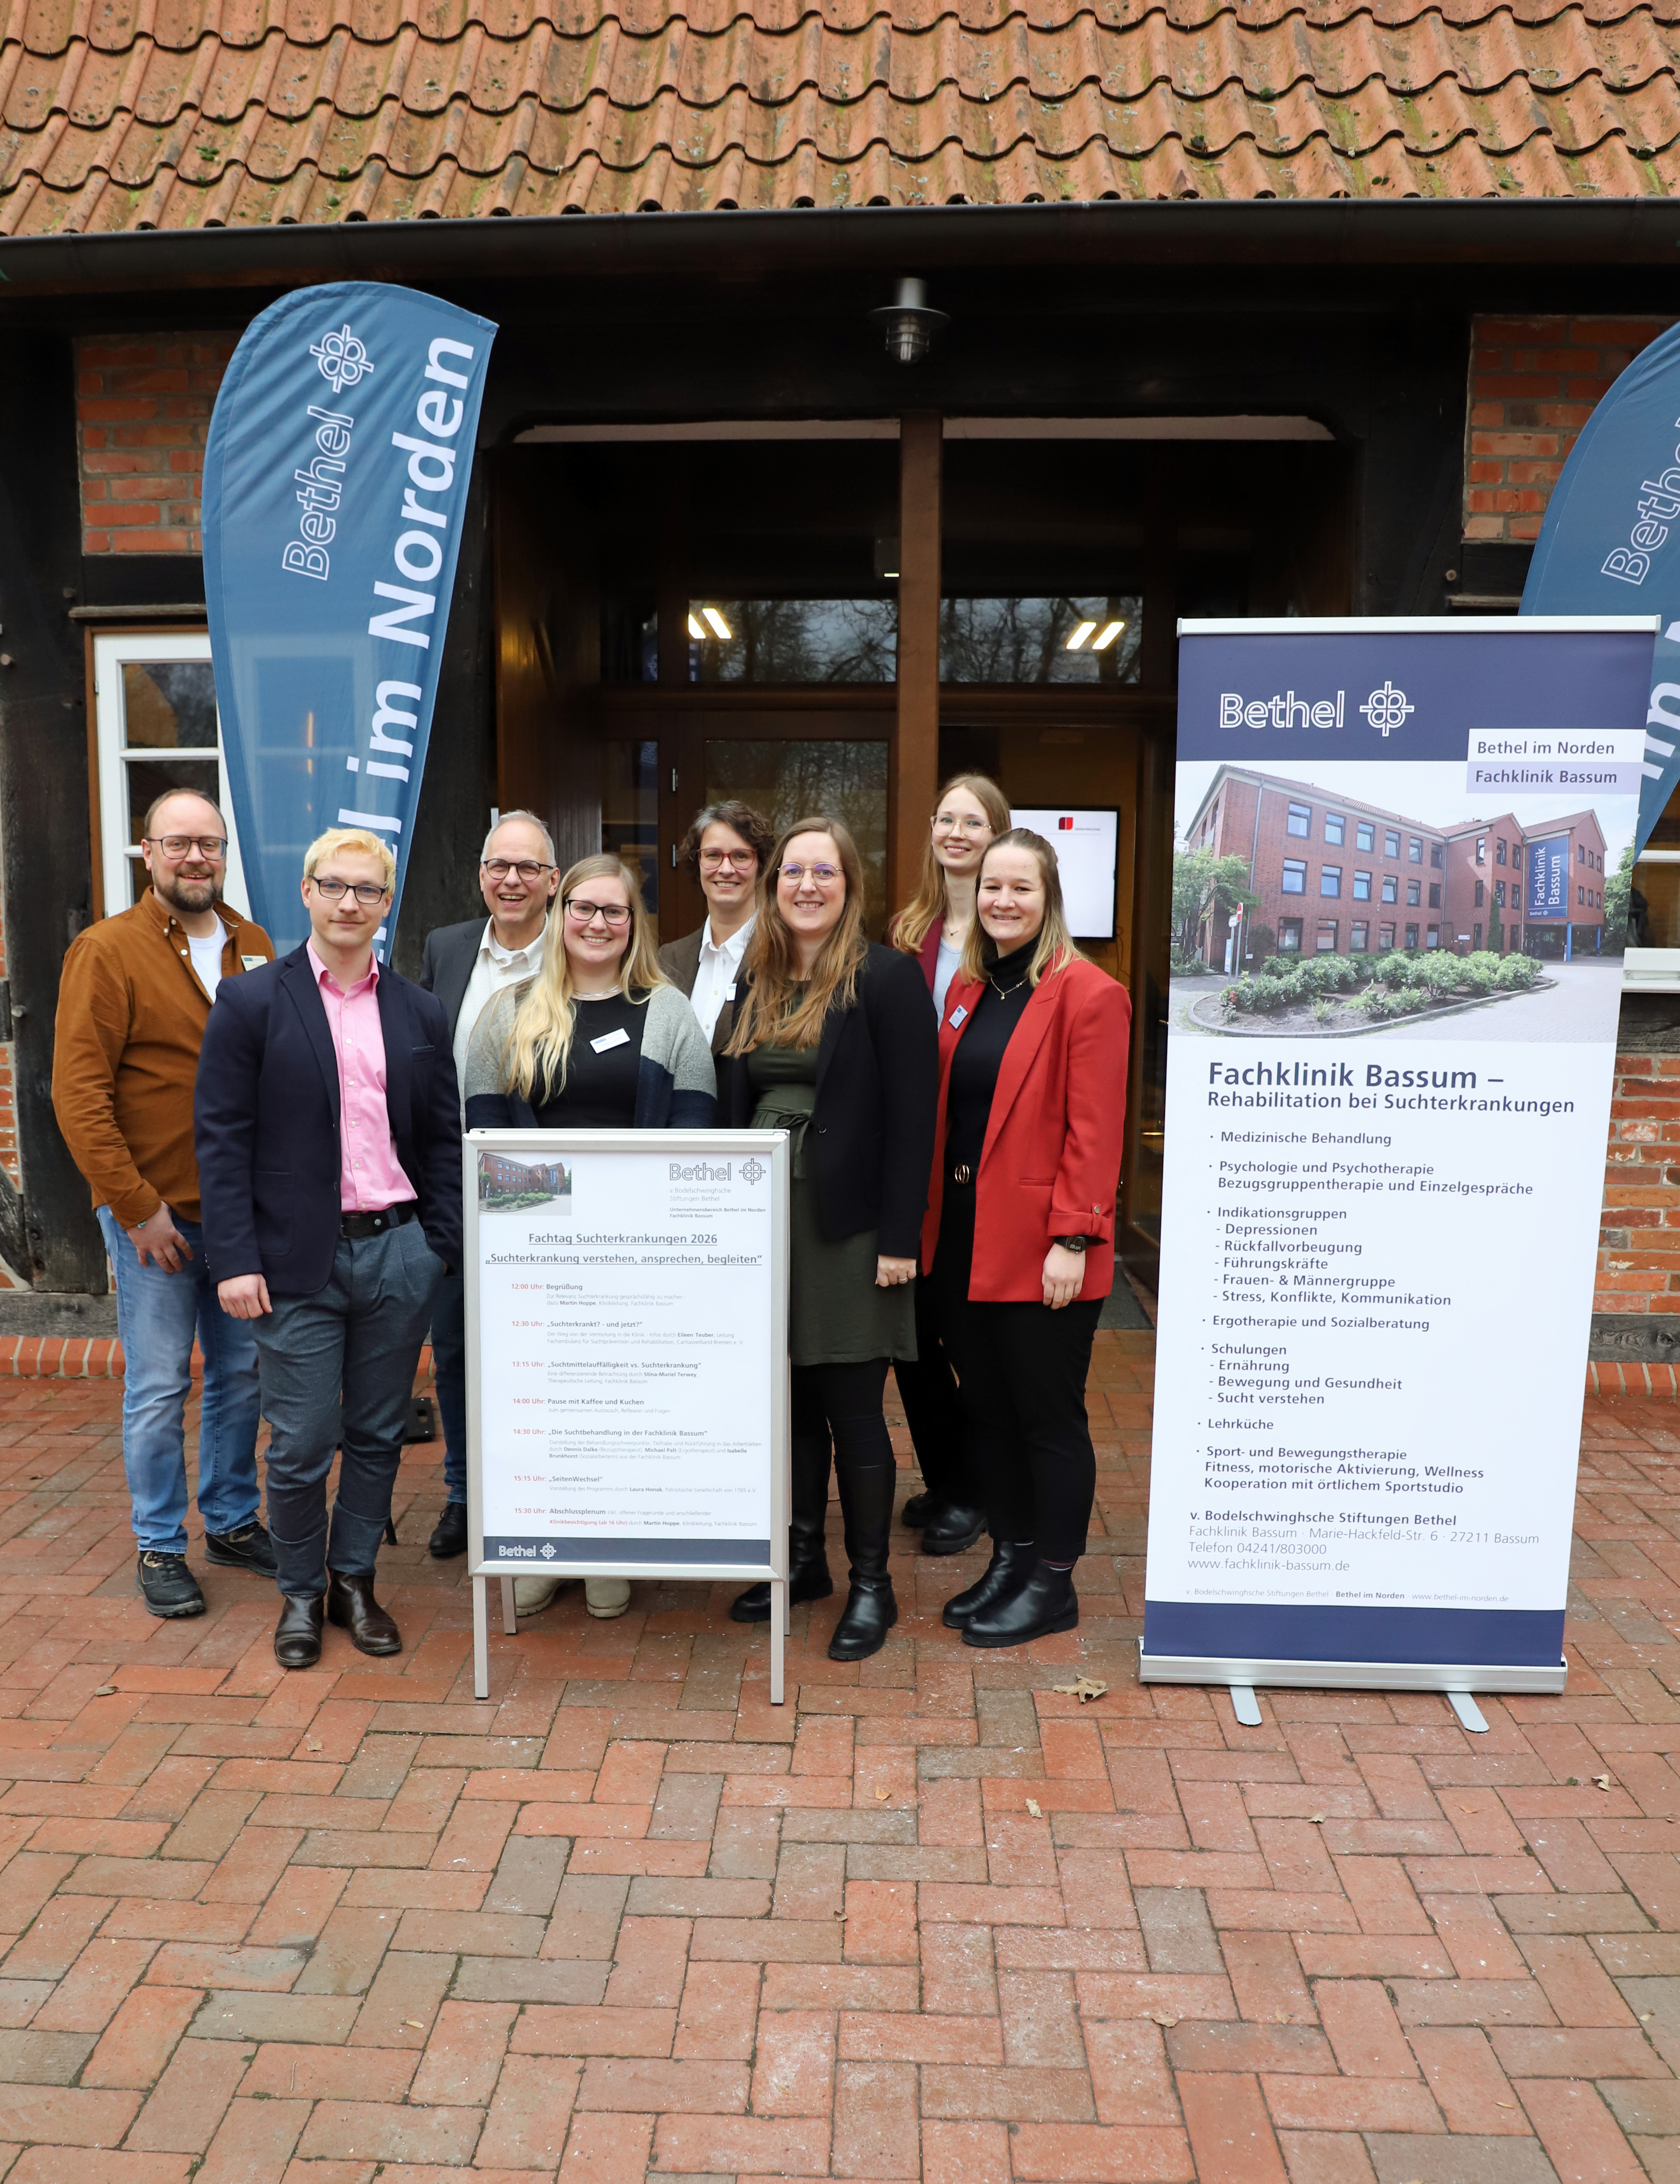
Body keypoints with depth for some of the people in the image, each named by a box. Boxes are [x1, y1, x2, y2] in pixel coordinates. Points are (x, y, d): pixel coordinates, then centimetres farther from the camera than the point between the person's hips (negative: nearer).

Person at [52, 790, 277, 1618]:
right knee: (159, 1388, 5)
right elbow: (79, 1095, -12)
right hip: (155, 1215, -4)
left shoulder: (254, 946, 7)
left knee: (242, 1372, 14)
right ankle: (159, 1546, 21)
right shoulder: (106, 951, -8)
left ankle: (232, 1521, 31)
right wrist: (137, 1207, -14)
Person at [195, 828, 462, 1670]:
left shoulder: (420, 1012, 8)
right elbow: (221, 1139, -5)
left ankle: (355, 1579, 31)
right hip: (298, 1260, -3)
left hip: (399, 1254, 3)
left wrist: (444, 1247, 1)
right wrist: (236, 1260, -11)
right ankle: (301, 1593, 28)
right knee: (301, 1446, 5)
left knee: (377, 1436, 13)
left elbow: (443, 1138, 9)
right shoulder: (251, 1002, -2)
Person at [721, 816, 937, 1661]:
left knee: (851, 1409, 3)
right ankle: (802, 1558, 30)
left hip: (847, 1227, -6)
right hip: (765, 1217, 6)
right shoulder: (759, 983, 12)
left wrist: (899, 1238, -16)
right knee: (791, 1400, 14)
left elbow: (911, 1114, -12)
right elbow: (738, 1105, 14)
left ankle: (871, 1584, 19)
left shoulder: (885, 977, -8)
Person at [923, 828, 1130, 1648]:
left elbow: (1094, 1131, -13)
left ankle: (1053, 1584, 20)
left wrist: (1072, 1239, -17)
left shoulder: (1088, 995, -9)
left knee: (1048, 1416, 5)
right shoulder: (966, 990, 13)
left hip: (1038, 1249, -7)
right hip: (964, 1238, 7)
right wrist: (932, 1220, 9)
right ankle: (1009, 1557, 31)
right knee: (987, 1408, 15)